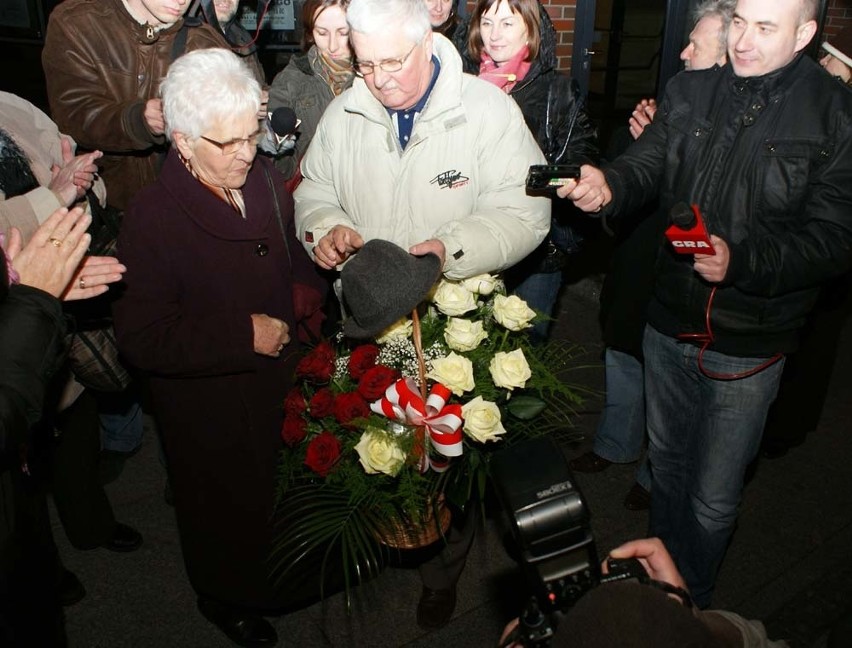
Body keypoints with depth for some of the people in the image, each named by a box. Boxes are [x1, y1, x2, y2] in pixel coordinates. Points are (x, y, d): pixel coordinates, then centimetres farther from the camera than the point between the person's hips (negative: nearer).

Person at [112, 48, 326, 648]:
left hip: (283, 380, 6)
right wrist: (244, 335, -26)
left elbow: (295, 254, 13)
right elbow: (143, 338, -24)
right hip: (211, 407, -5)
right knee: (229, 509, 17)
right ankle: (226, 598, 49)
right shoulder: (152, 219, -22)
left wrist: (305, 292, -9)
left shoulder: (264, 178, -3)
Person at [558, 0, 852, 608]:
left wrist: (741, 262, -31)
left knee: (713, 500, 10)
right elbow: (646, 164, -6)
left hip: (747, 346, -4)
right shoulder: (689, 91, 1)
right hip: (669, 326, 4)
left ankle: (690, 604, 40)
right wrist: (608, 185, -29)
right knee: (667, 464, 25)